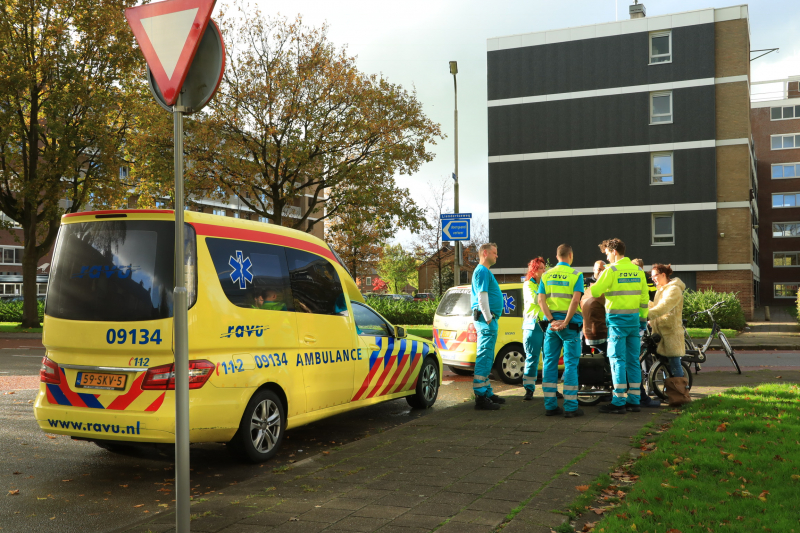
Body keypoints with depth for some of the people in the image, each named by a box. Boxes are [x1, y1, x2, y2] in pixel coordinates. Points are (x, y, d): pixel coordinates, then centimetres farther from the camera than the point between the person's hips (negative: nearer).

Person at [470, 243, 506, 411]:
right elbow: (482, 296, -20)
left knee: (486, 358, 15)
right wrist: (488, 319, -19)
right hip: (487, 320, -11)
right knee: (484, 358, -11)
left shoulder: (483, 271, 21)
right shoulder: (483, 271, -11)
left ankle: (487, 392, 23)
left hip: (487, 320, 11)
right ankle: (481, 397, -11)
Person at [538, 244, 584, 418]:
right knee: (570, 364, 0)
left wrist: (552, 320, -6)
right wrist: (566, 322, -15)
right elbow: (575, 299, -16)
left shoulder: (546, 275, 8)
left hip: (552, 324, 4)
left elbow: (541, 300, -2)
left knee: (550, 363, 8)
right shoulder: (576, 275, -4)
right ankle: (570, 407, 0)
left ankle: (550, 405, 9)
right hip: (569, 324, -4)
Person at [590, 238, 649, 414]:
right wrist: (643, 318, 18)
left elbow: (594, 292, -9)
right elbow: (644, 297, 12)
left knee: (618, 360, -4)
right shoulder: (638, 271, 10)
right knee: (633, 360, 9)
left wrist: (594, 285, 13)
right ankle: (634, 401, 13)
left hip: (617, 319, -6)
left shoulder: (612, 270, -10)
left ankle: (619, 402, -3)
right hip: (634, 319, 6)